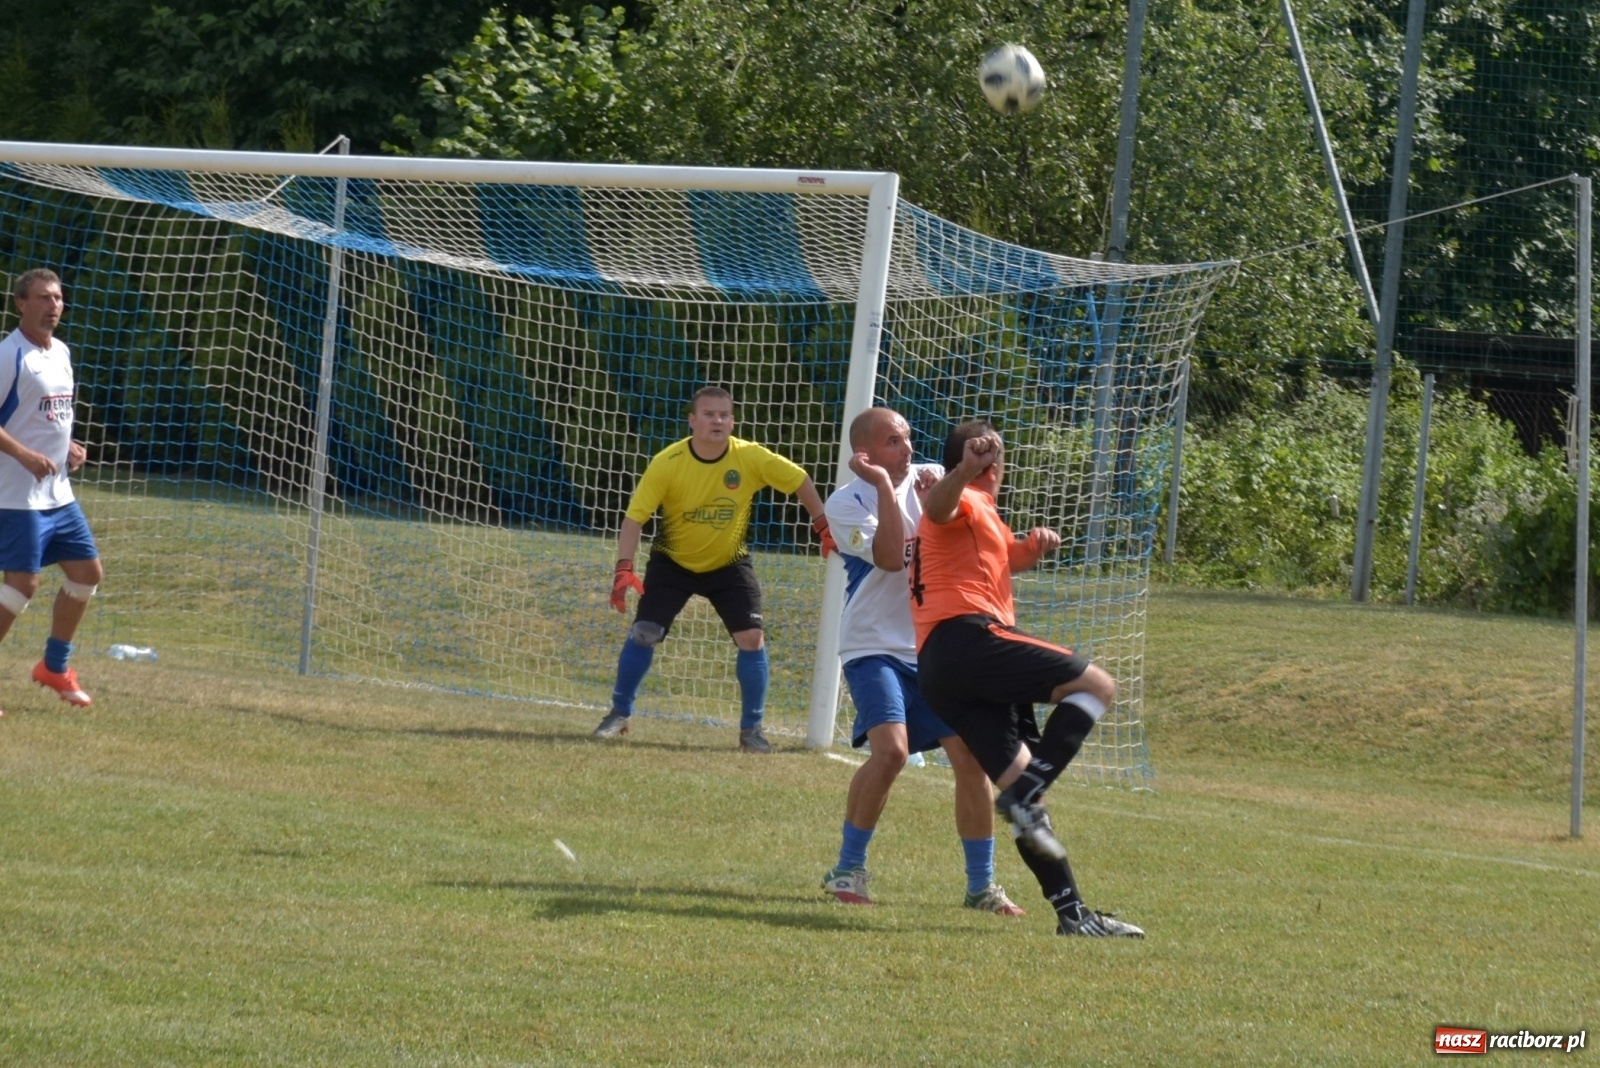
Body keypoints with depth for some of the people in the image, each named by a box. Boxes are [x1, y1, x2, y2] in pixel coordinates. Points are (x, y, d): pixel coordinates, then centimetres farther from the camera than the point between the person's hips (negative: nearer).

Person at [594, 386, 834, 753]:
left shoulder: (751, 458, -19)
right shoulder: (667, 463, -23)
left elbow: (799, 480, -4)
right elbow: (635, 517, -21)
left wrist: (824, 528, -4)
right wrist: (624, 569, -32)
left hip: (728, 563, 1)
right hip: (673, 561, -1)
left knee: (752, 637, -11)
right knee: (644, 633, -10)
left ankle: (751, 729, 4)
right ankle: (619, 715, 11)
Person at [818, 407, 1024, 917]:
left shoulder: (930, 479, 6)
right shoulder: (846, 502, -8)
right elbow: (890, 558, -22)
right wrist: (884, 486, -22)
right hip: (875, 647, -5)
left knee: (972, 757, -2)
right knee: (891, 749, -24)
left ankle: (981, 884, 11)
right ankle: (848, 869, -7)